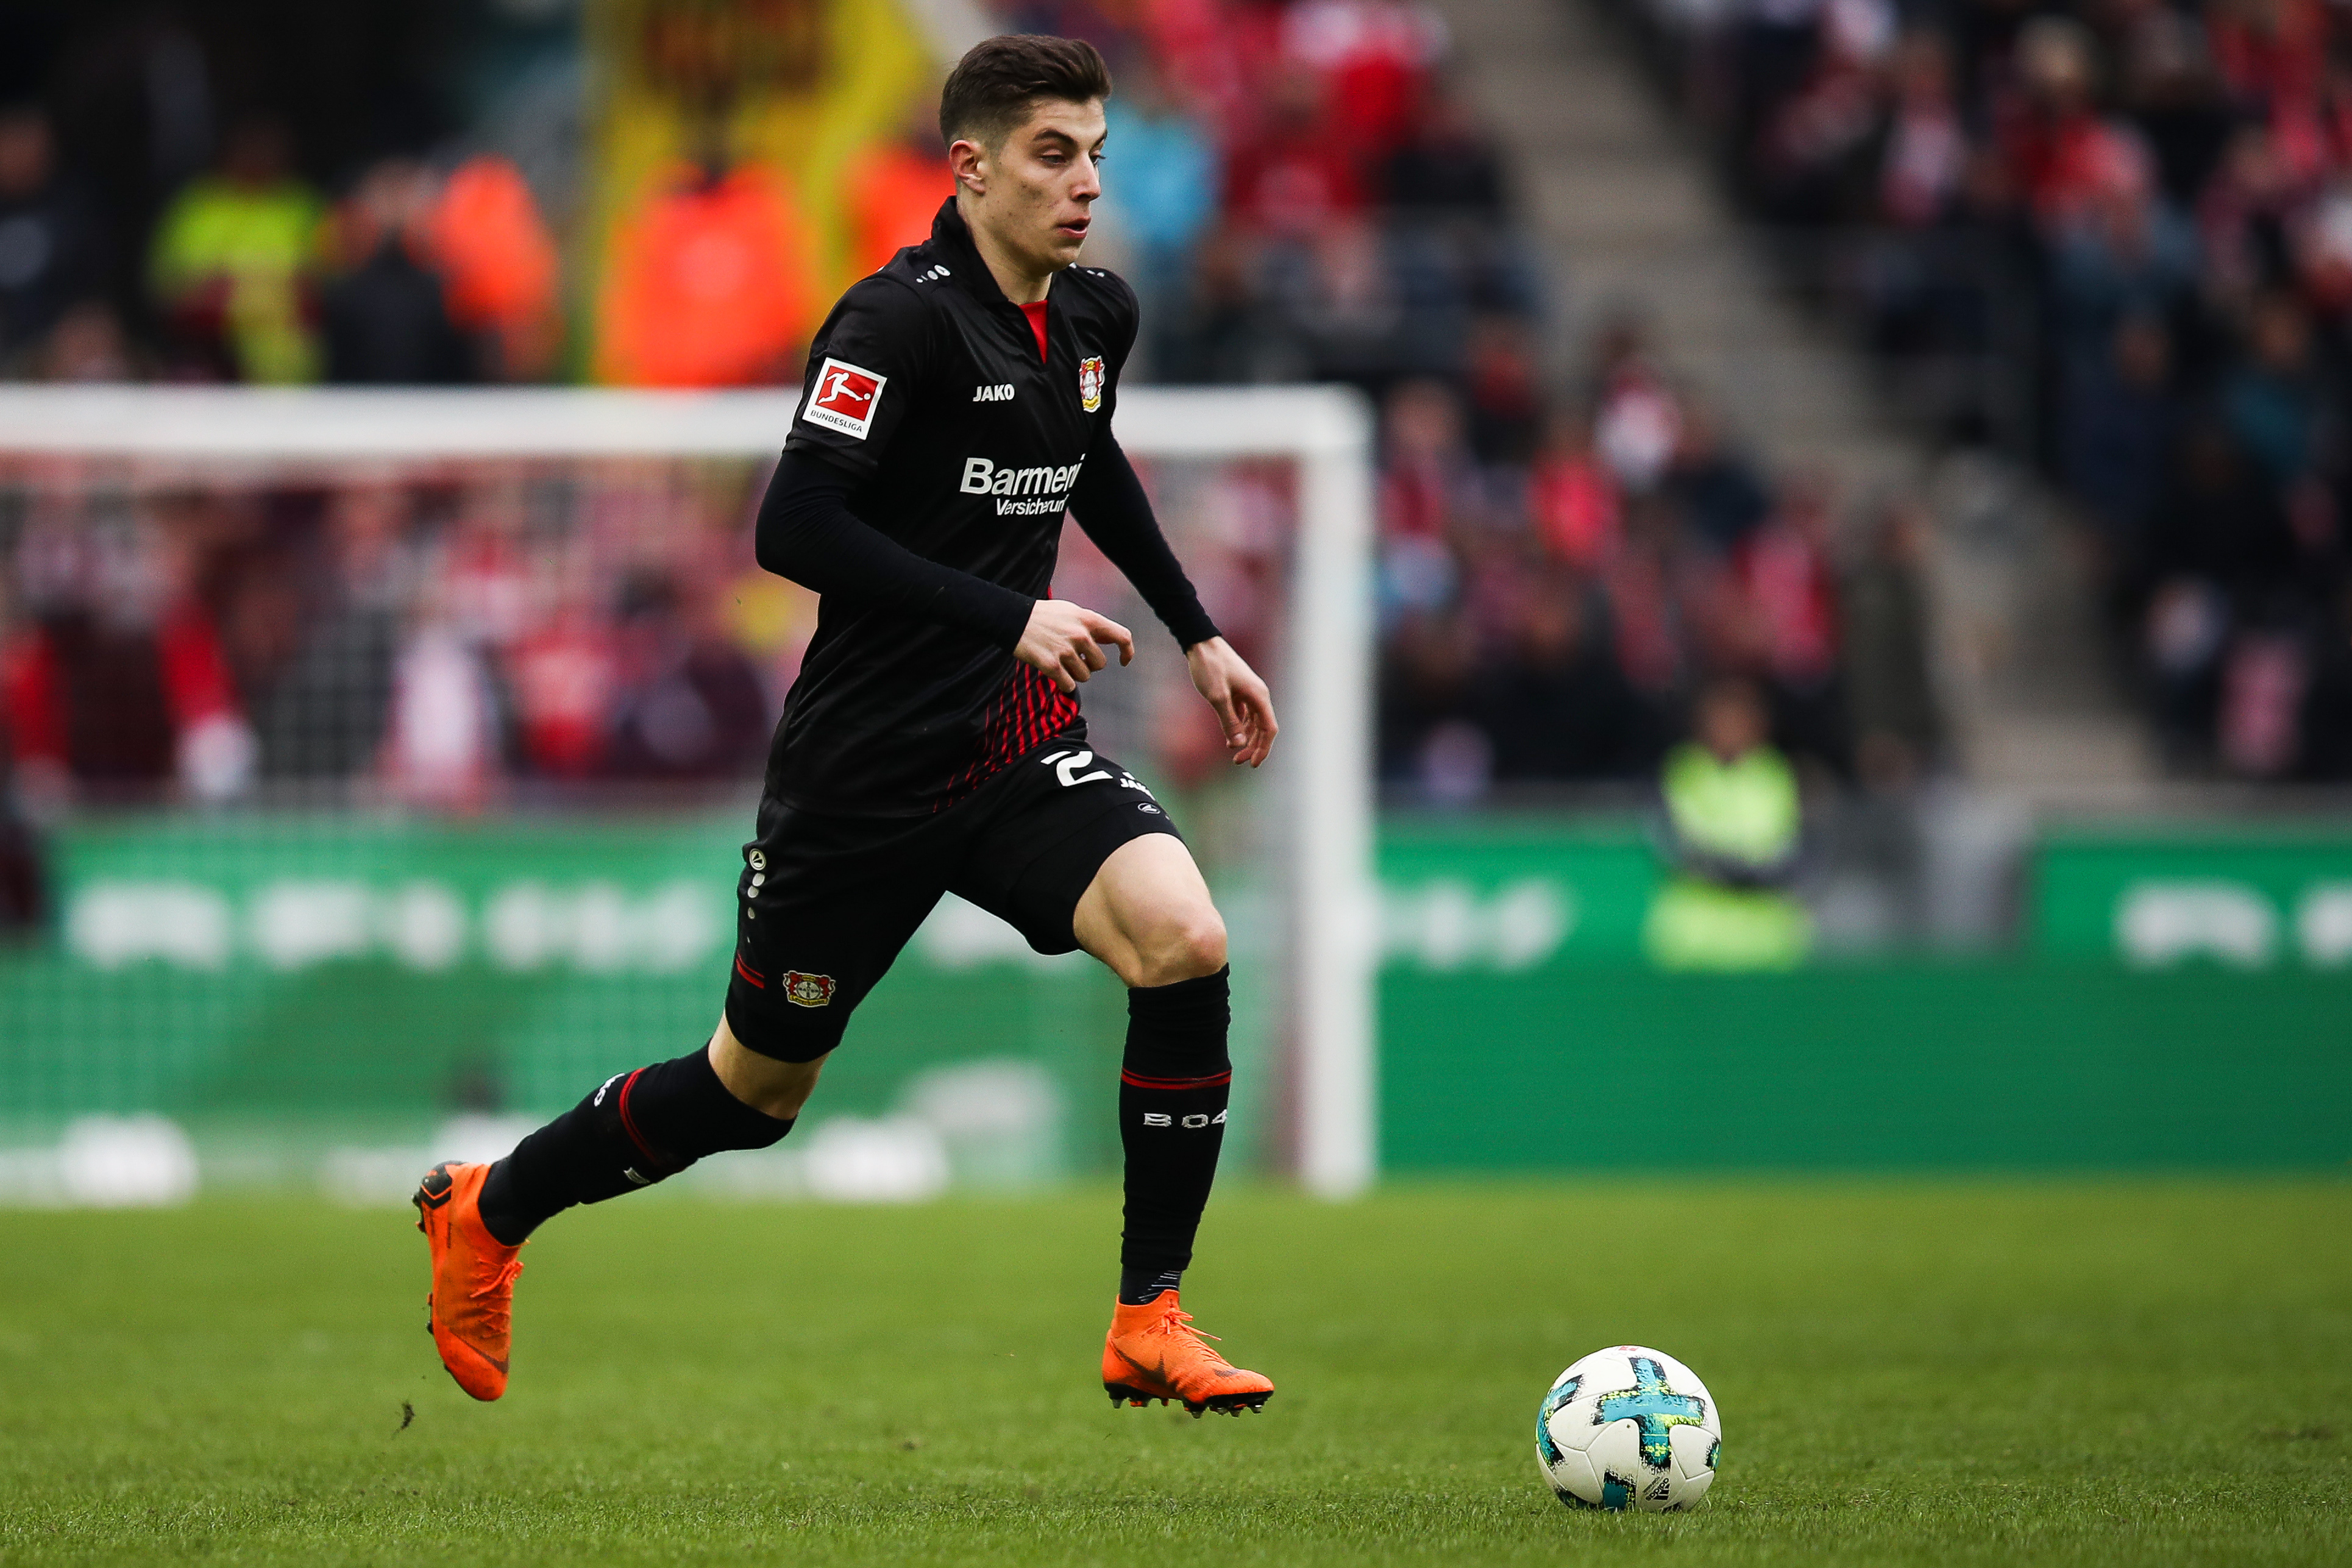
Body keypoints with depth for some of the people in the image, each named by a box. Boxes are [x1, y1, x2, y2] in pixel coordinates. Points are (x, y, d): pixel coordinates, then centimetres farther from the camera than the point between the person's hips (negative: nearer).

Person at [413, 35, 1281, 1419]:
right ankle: (483, 1215, 35)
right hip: (865, 770, -5)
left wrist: (1199, 633, 25)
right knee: (756, 1089, 8)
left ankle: (1151, 1321, -11)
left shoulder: (1096, 316, 5)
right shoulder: (902, 319, -18)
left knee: (1187, 943, -21)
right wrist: (1011, 617, -28)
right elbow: (795, 529, -26)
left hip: (1021, 743, 5)